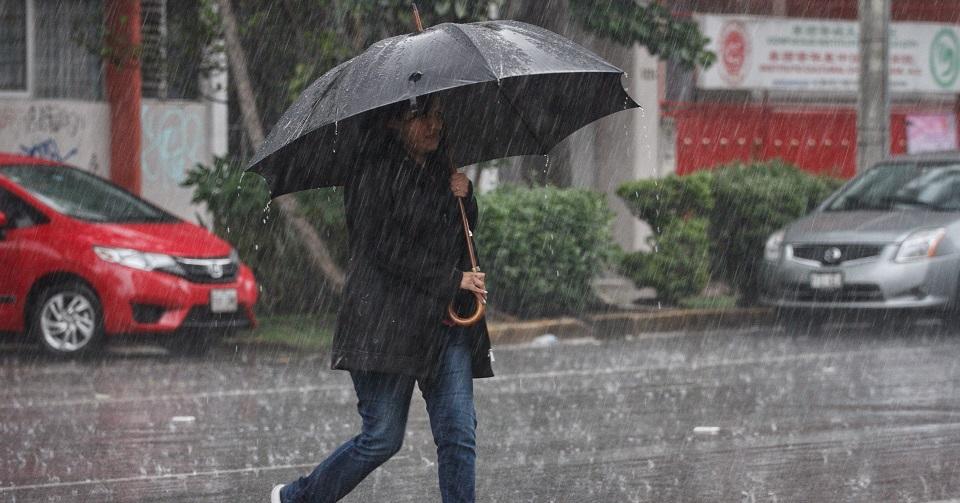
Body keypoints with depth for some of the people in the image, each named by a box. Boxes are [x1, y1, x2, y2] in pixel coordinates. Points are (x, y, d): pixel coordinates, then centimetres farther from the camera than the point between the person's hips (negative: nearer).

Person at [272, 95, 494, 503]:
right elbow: (387, 251, -15)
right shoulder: (377, 172, -8)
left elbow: (461, 233, 27)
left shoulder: (439, 170, 15)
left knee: (459, 436, -2)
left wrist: (464, 197, 6)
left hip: (445, 322, 7)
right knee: (382, 438, -4)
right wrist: (453, 281, -11)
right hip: (388, 323, -7)